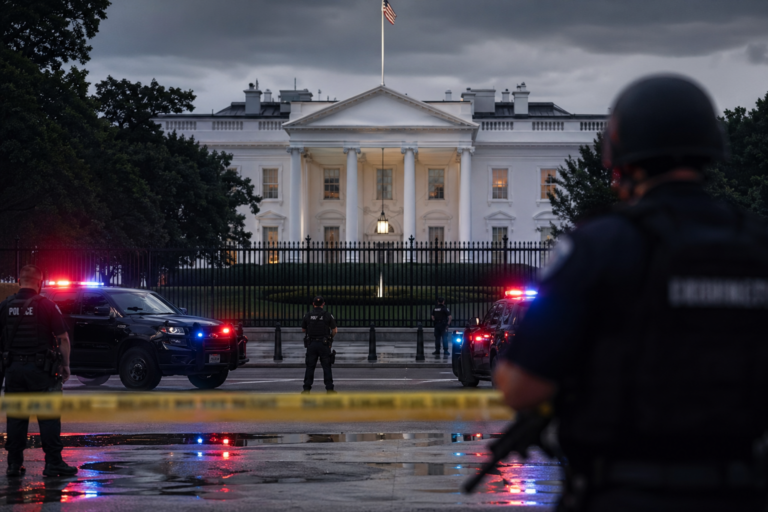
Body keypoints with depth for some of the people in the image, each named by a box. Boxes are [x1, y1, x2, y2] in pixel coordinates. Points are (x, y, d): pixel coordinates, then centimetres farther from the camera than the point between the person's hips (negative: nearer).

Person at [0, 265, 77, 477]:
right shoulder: (47, 306, -7)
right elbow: (63, 338, -6)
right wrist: (66, 365, 3)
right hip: (41, 366, -3)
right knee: (49, 417, 1)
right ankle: (53, 462, 0)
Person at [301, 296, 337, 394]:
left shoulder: (308, 315, 1)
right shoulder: (328, 315, -4)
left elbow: (303, 330, 10)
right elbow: (334, 330, -1)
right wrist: (331, 336, 20)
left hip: (311, 344, 1)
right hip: (324, 344, -1)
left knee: (310, 367, 6)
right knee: (326, 367, 3)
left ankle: (307, 388, 2)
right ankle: (329, 388, 0)